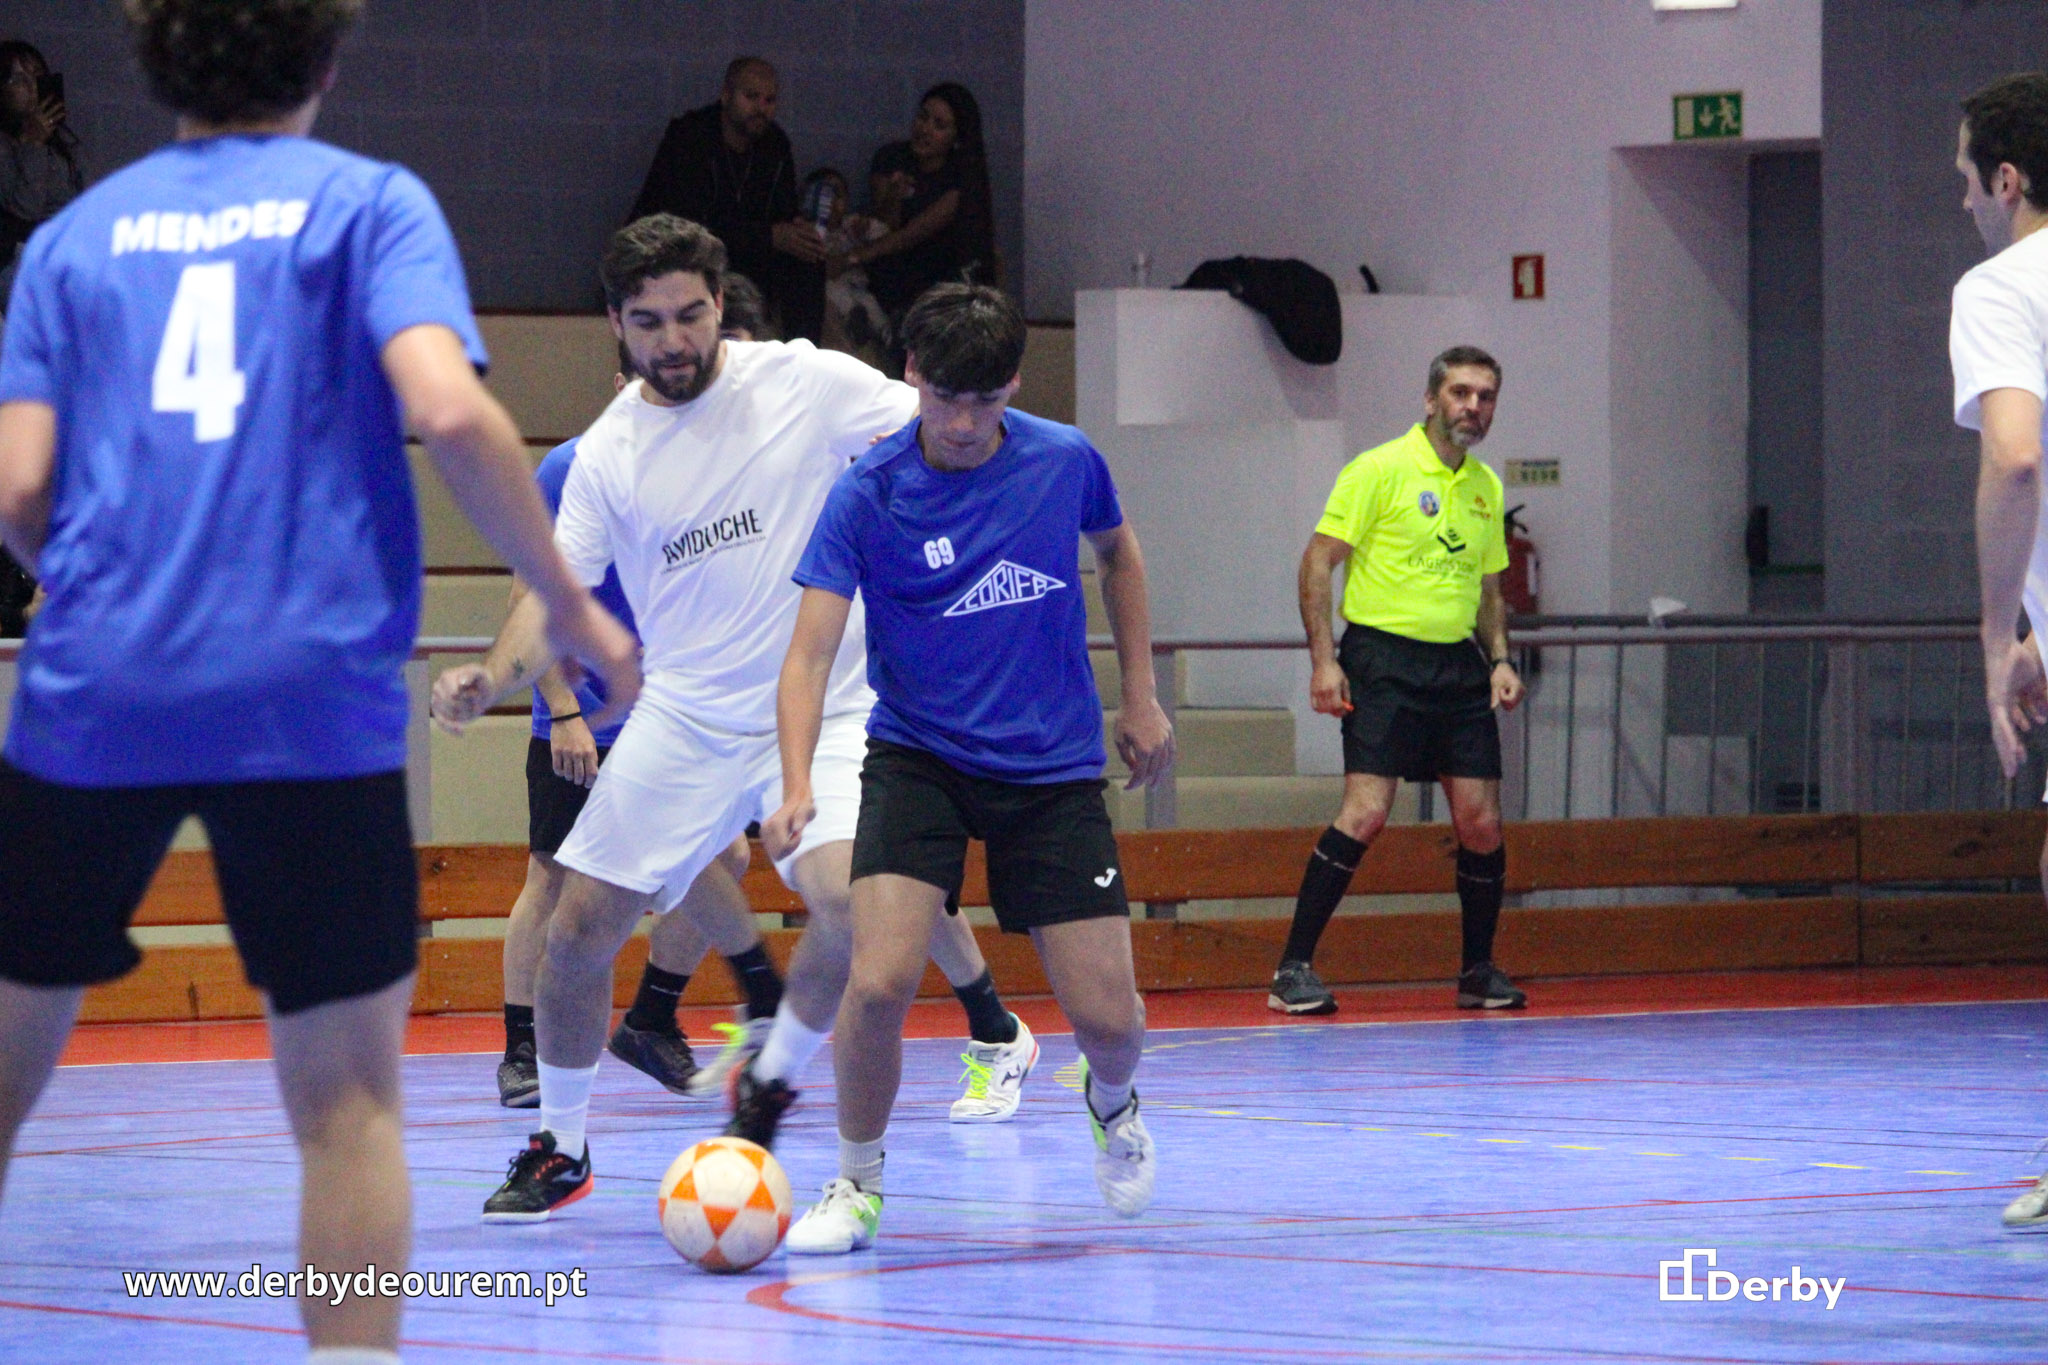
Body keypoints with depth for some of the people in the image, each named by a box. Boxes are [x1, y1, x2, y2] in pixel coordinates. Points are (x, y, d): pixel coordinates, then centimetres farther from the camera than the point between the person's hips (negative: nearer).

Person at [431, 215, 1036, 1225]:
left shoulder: (806, 383, -7)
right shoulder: (608, 453, 0)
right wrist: (493, 677, -16)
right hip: (683, 717, 2)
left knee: (845, 896, -27)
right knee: (578, 932, 0)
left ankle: (770, 1075, 2)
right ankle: (559, 1149, 22)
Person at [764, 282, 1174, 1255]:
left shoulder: (1065, 462, -6)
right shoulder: (865, 496, -14)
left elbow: (1119, 554, 17)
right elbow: (812, 650, -18)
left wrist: (1140, 696, 15)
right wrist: (798, 787, -33)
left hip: (1054, 770, 2)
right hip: (917, 762, -2)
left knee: (1106, 1017, -4)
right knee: (879, 982, -21)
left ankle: (1110, 1102, 35)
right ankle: (857, 1182, 5)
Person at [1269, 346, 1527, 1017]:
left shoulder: (1486, 487, 15)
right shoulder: (1381, 470, -5)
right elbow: (1318, 560, -6)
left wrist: (1500, 659, 8)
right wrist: (1323, 658, -13)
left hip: (1459, 665, 6)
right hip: (1383, 659, -6)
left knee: (1481, 823, 1)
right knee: (1367, 812, -16)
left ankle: (1479, 972, 17)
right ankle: (1293, 970, -10)